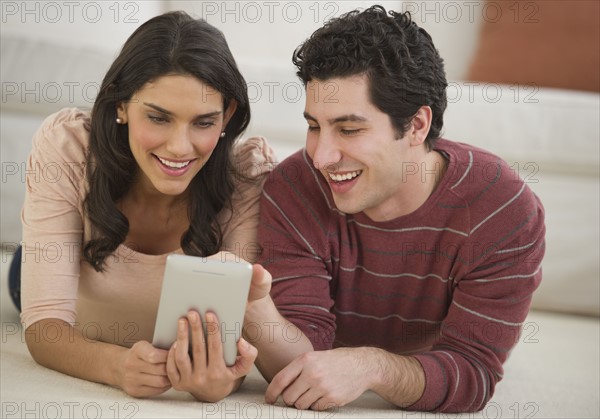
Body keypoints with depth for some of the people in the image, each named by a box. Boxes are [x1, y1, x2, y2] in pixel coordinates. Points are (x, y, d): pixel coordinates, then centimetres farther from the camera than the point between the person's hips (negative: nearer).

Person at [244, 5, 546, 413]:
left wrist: (371, 366, -46)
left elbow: (473, 372, -26)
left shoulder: (505, 213, -23)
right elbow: (301, 363, -25)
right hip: (329, 411, 1)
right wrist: (254, 310, -48)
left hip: (436, 411, 0)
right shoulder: (292, 195, -20)